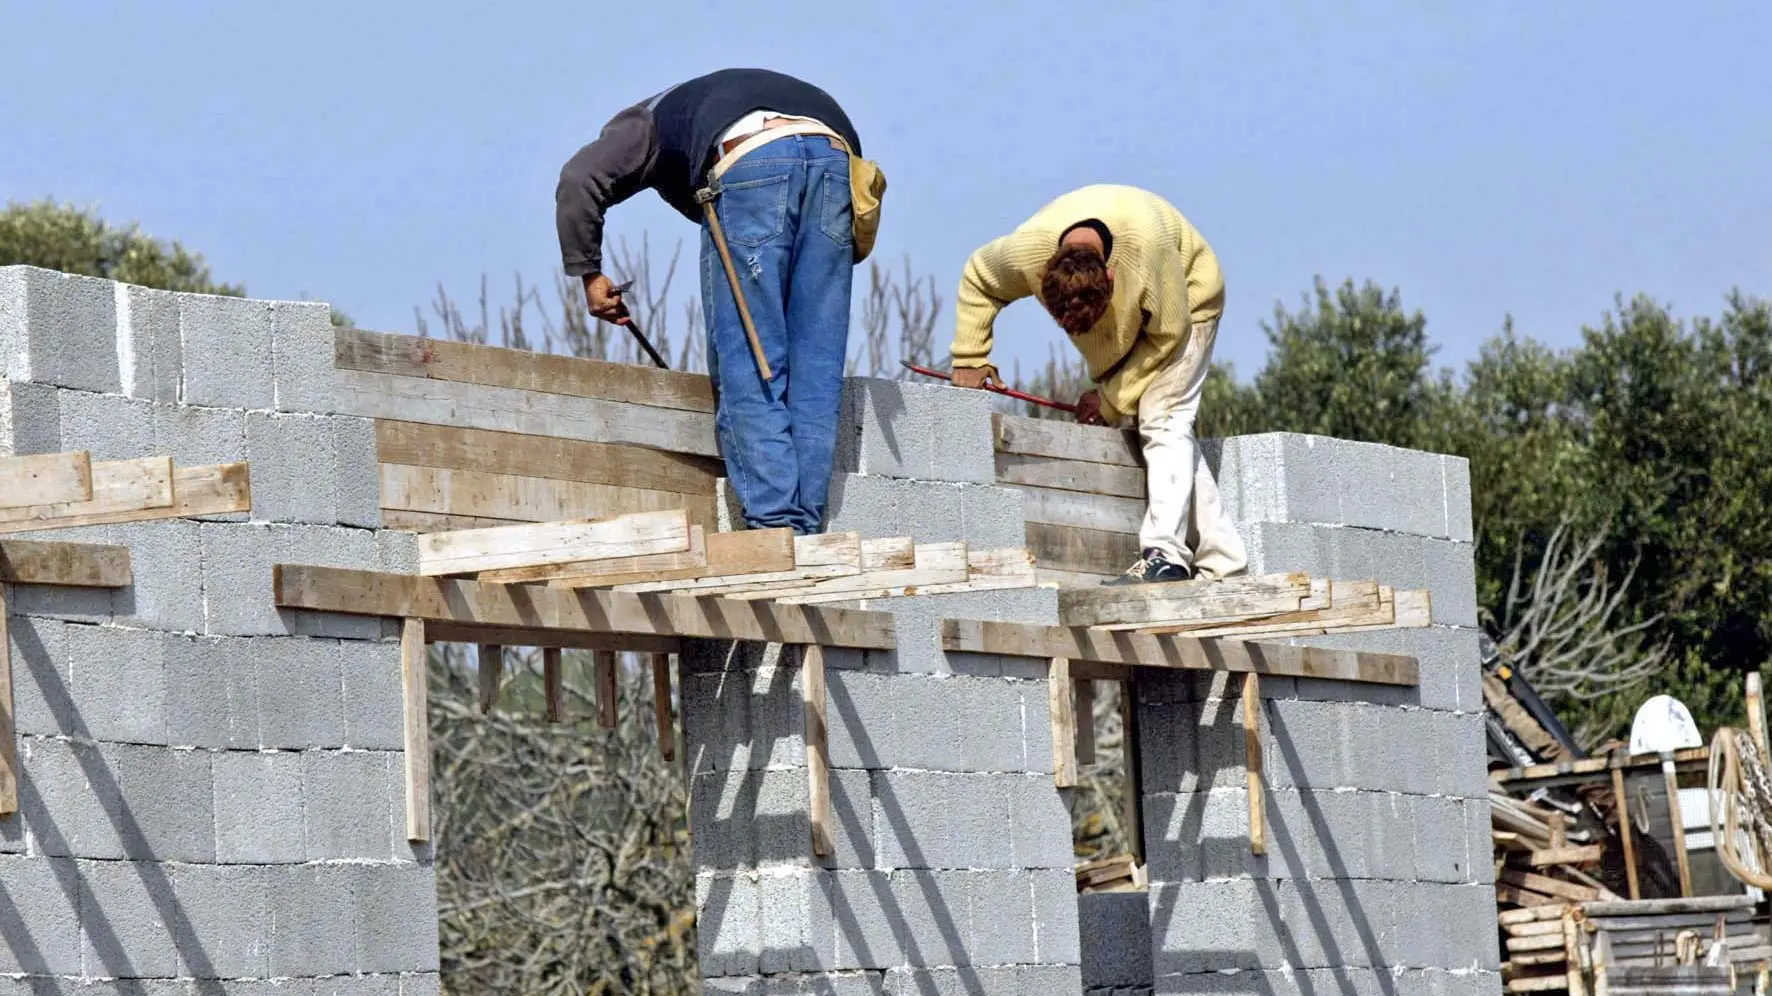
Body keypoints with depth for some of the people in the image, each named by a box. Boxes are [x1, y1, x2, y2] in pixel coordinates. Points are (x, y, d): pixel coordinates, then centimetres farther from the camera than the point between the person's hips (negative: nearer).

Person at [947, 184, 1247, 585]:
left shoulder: (1148, 242, -43)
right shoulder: (1027, 249, -33)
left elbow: (1167, 333, -28)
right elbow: (976, 281, -9)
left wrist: (1111, 398, -23)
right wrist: (970, 359, -11)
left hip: (1183, 300, -5)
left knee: (1164, 421, -22)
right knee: (1171, 433, 4)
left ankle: (1166, 555, -31)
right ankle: (1223, 561, 7)